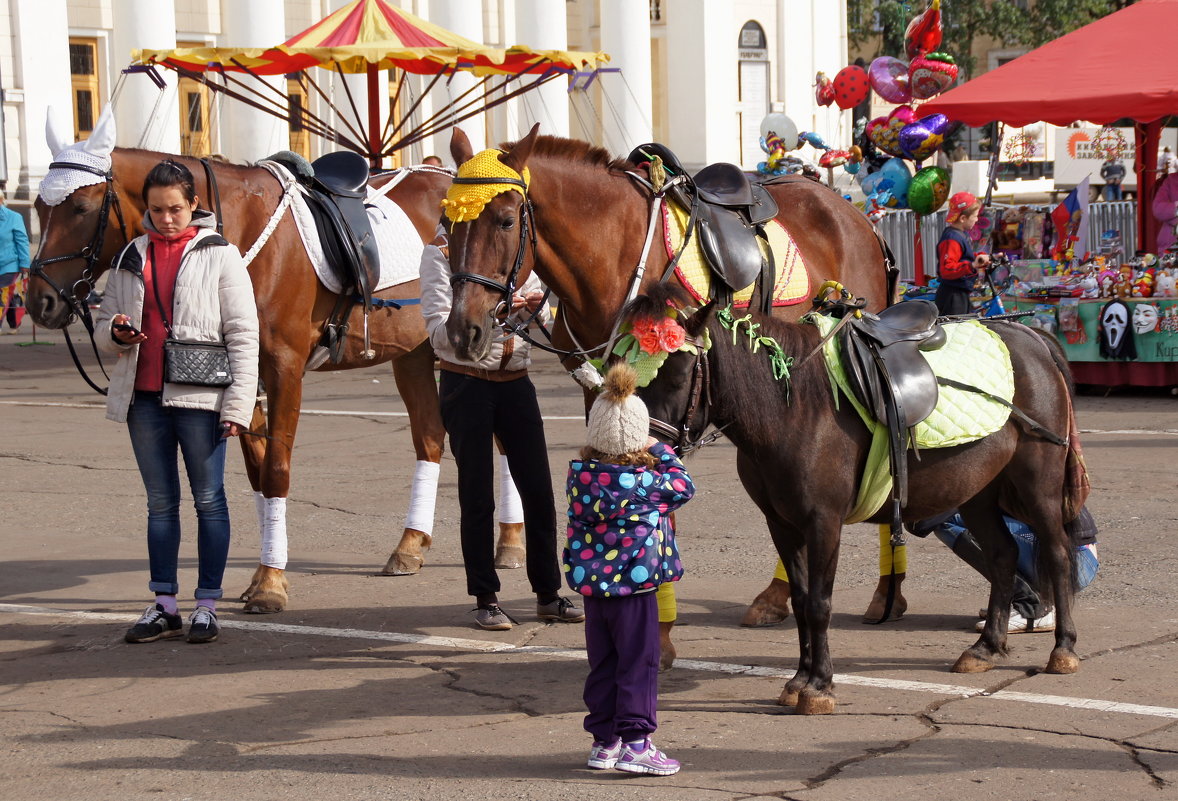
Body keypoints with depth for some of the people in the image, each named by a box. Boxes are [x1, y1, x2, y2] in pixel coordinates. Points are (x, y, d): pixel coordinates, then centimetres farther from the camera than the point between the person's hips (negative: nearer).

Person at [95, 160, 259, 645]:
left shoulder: (219, 256, -2)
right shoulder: (131, 258, 10)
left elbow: (243, 336, -6)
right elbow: (104, 325, 16)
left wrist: (238, 405, -13)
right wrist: (116, 332, -9)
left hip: (198, 396, -4)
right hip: (143, 396, 4)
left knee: (208, 499, 2)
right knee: (160, 501, 10)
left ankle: (207, 606, 8)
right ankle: (164, 605, 16)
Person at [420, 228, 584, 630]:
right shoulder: (442, 251, -7)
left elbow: (541, 322, 13)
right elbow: (439, 330, -15)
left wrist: (536, 307, -10)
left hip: (516, 382, 5)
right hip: (466, 383, -4)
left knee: (539, 490, 4)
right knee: (477, 495, 1)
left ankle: (548, 593, 15)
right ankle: (485, 599, 11)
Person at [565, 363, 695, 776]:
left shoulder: (579, 474, -6)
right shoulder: (643, 482, -17)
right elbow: (683, 487, -1)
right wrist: (661, 451, 7)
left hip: (592, 586, 5)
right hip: (634, 586, -5)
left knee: (602, 664, 14)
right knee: (638, 664, 3)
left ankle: (603, 741, 20)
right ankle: (635, 743, 3)